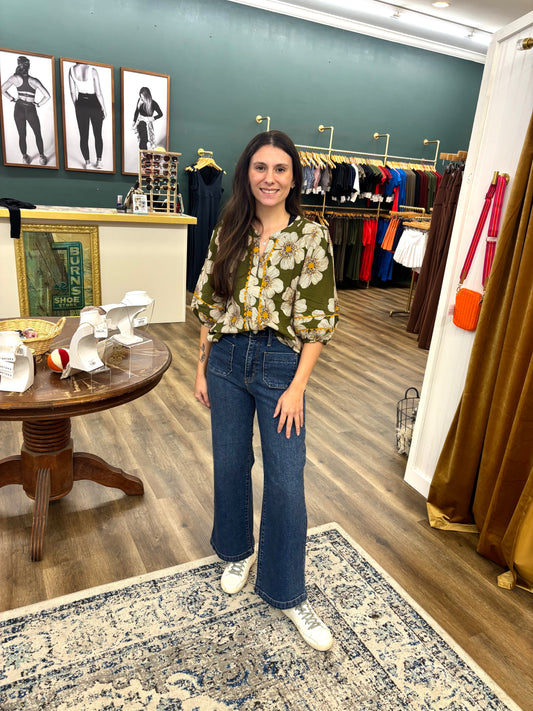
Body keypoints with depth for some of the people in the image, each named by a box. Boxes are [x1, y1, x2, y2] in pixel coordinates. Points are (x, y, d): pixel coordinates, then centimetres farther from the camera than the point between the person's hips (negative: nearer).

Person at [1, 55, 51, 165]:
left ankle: (25, 158, 22)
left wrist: (12, 99, 8)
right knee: (38, 135, 15)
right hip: (31, 110, -2)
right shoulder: (34, 81, -9)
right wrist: (38, 104, -2)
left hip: (18, 109, 2)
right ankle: (42, 158, 19)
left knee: (22, 135, 13)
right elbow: (47, 96, -15)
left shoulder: (15, 78, -6)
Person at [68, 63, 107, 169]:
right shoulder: (92, 70, -17)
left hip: (81, 104, 3)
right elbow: (98, 93, -15)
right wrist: (104, 108, -2)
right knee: (98, 135, 14)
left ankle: (87, 163, 14)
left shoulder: (71, 70, -4)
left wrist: (76, 107, 15)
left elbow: (73, 92, 2)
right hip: (94, 104, -3)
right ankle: (99, 161, 19)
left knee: (83, 136, 10)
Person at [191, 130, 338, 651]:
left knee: (286, 480, 1)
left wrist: (297, 387, -11)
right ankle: (238, 551, 44)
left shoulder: (310, 236, -6)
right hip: (227, 360, 4)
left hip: (280, 364, -3)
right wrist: (202, 367, 6)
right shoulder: (228, 233, 4)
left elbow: (318, 320, -8)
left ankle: (287, 593, 23)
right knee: (230, 463, 16)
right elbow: (209, 305, 8)